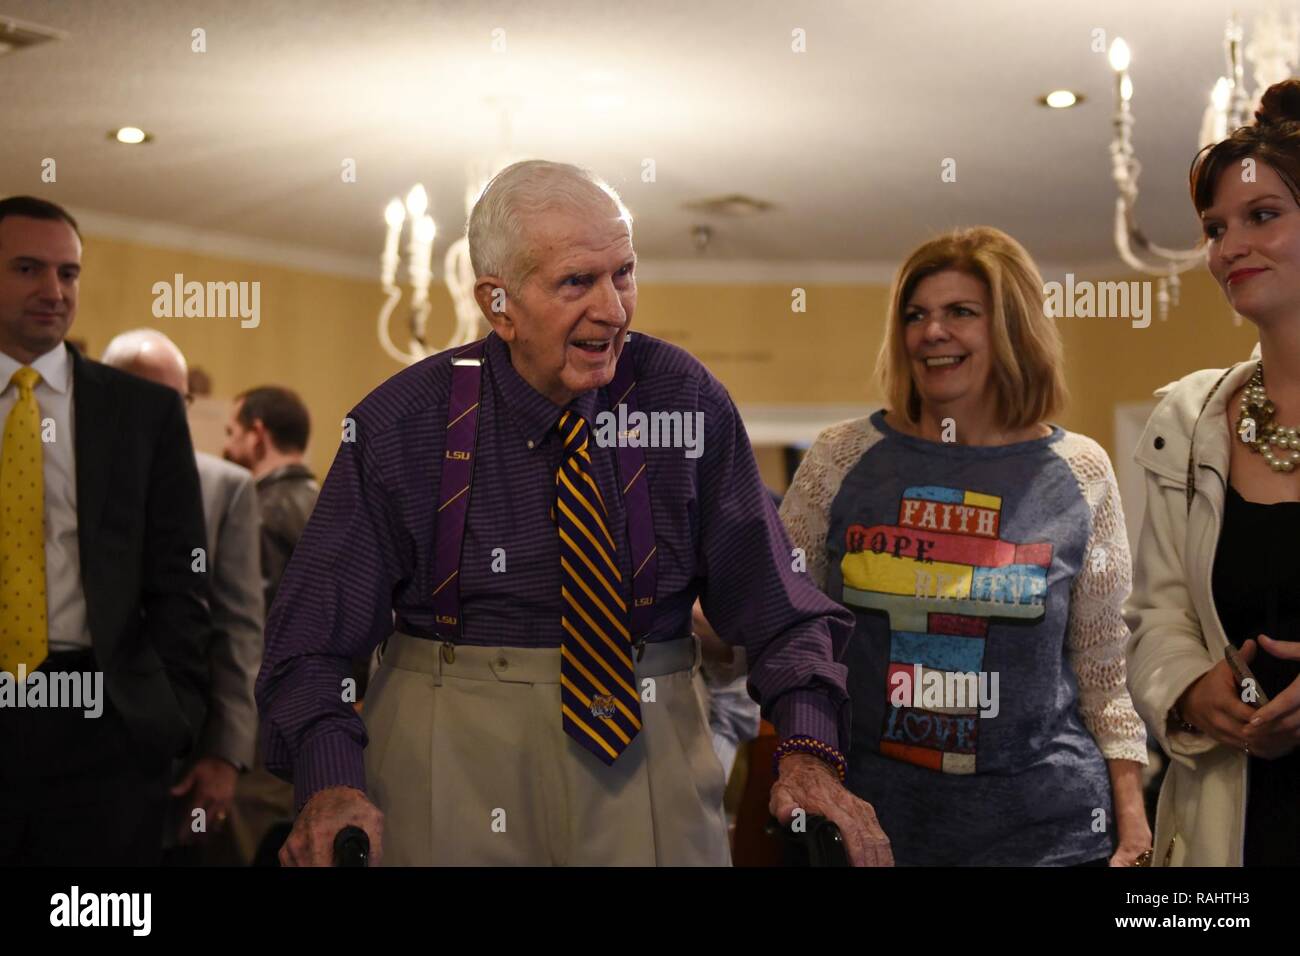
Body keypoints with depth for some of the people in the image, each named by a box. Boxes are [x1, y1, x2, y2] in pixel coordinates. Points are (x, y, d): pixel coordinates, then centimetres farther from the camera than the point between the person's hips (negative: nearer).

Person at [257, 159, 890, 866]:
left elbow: (770, 596, -5)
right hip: (455, 753, -1)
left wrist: (808, 752, -21)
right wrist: (330, 783, -26)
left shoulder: (683, 398, -5)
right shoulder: (399, 425, -9)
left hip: (648, 745, 2)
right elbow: (312, 631, -10)